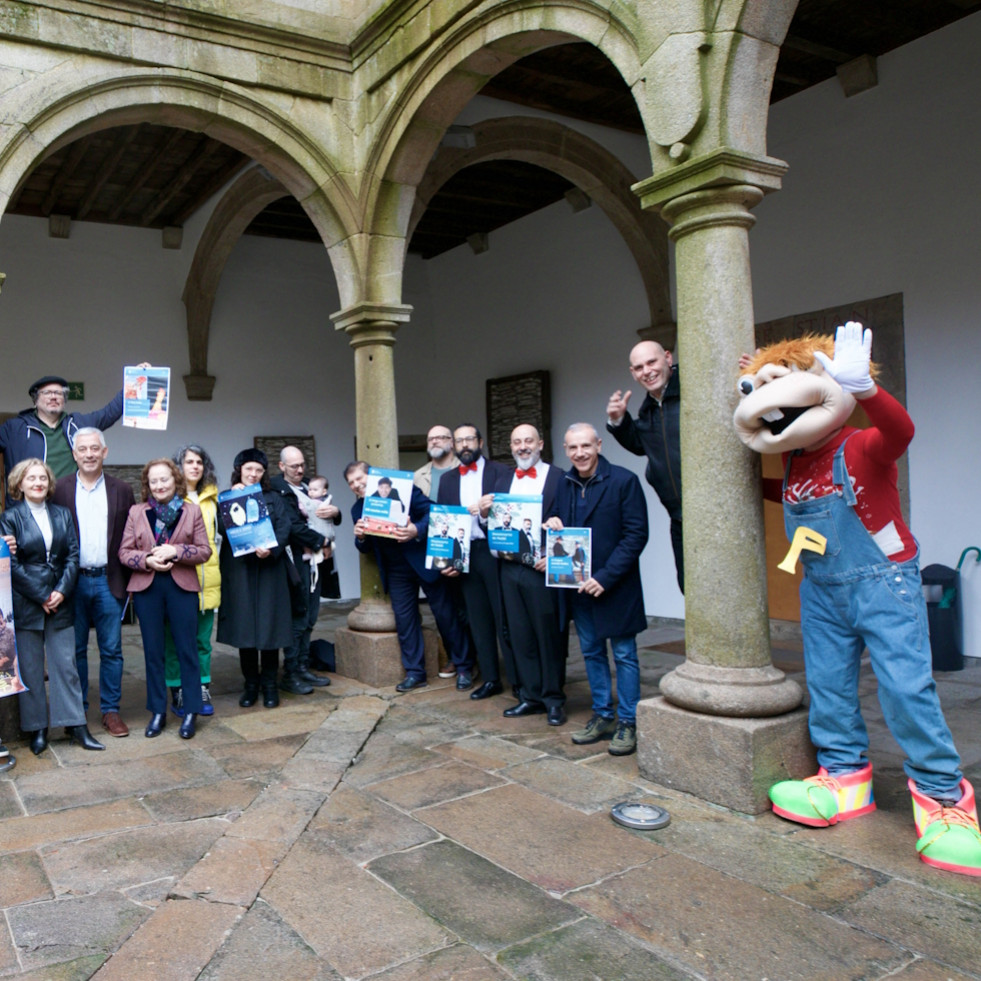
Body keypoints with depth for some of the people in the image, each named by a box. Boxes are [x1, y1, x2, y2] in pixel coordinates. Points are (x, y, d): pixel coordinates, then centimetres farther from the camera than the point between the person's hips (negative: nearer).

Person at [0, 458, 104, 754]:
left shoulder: (62, 514, 9)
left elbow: (73, 555, 4)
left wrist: (61, 591, -8)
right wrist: (41, 597, -11)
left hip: (59, 602, 3)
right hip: (25, 604, -3)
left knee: (65, 665, 5)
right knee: (30, 669, 6)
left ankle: (76, 725, 11)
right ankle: (37, 729, 16)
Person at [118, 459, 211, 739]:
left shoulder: (192, 511, 3)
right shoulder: (136, 512, 6)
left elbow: (204, 551, -2)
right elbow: (124, 552, 2)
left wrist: (175, 551, -16)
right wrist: (147, 560, -15)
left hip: (182, 587, -1)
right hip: (146, 589, 1)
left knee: (187, 649, 3)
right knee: (153, 651, 8)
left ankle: (191, 711, 13)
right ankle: (157, 711, 19)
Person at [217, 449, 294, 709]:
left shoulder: (274, 498, 11)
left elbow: (284, 529, -1)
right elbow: (222, 528, -6)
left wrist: (271, 549, -18)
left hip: (269, 568, 0)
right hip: (239, 570, 0)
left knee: (269, 625, 0)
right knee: (244, 626, 2)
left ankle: (269, 683, 11)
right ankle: (250, 683, 14)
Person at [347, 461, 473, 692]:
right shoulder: (358, 510, 7)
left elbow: (431, 512, -12)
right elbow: (366, 548, 10)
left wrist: (417, 530, -30)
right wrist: (360, 537, -12)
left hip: (423, 561, -5)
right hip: (396, 571, 5)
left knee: (445, 613, 2)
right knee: (404, 620, 7)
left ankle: (464, 668, 14)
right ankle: (415, 672, 19)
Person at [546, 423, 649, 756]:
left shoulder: (624, 481, -11)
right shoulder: (564, 484, 7)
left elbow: (636, 535, -14)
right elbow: (558, 522, 20)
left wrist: (606, 577, -19)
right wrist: (553, 526, -6)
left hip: (614, 586, -6)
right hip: (578, 585, 6)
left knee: (624, 654, 4)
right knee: (591, 652, 15)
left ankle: (627, 722, 14)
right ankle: (602, 716, 28)